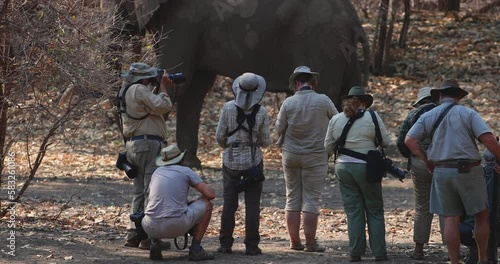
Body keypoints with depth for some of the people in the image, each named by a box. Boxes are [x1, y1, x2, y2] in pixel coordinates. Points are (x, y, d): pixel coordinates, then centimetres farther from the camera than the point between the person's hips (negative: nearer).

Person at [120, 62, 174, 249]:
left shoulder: (126, 91, 17)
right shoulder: (139, 90, -14)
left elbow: (151, 105, 23)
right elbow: (163, 106, -16)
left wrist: (161, 88, 16)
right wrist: (162, 87, -2)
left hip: (133, 145, 10)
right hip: (149, 144, -10)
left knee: (140, 192, 15)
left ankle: (133, 235, 14)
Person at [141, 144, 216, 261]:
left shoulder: (157, 172, 22)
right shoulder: (186, 171, 9)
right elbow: (210, 194, 2)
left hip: (151, 227, 4)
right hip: (176, 226, -4)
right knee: (207, 205, 18)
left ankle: (154, 243, 10)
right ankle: (195, 249, 9)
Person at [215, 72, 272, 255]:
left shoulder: (228, 108, -7)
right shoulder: (261, 112, -8)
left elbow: (220, 136, -3)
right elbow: (266, 141, -4)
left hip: (231, 160, 1)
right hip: (253, 161, -1)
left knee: (229, 203, 8)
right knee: (252, 204, 4)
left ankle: (226, 244, 7)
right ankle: (251, 245, 2)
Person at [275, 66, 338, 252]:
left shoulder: (288, 103, -6)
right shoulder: (323, 101, -9)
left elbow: (279, 128, 2)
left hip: (290, 155, 2)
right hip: (315, 156, -2)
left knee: (292, 198, 9)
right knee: (311, 199, 0)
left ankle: (294, 242, 11)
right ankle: (310, 242, -1)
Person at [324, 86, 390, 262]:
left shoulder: (335, 120, 3)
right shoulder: (372, 117, -7)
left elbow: (328, 147, 11)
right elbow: (386, 142, 0)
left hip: (343, 167, 3)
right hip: (366, 168, -3)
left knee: (353, 211, 8)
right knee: (375, 211, 7)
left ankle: (355, 253, 4)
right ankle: (379, 252, 5)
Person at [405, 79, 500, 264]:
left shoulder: (428, 117, 8)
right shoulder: (468, 114, 0)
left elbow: (409, 140, -3)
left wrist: (427, 161, 5)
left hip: (441, 172, 3)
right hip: (467, 170, -3)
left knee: (451, 219, 6)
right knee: (482, 216, 11)